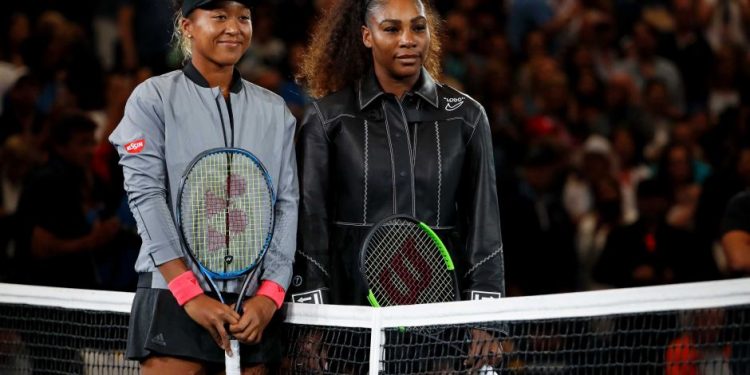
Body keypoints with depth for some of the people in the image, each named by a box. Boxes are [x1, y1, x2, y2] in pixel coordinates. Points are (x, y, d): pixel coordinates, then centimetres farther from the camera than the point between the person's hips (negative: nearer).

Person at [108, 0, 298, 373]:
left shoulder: (275, 111, 14)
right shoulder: (153, 99, 2)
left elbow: (287, 204, 8)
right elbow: (146, 195, -7)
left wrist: (269, 295, -5)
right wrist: (190, 294, -16)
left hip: (254, 305, 4)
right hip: (174, 297, -3)